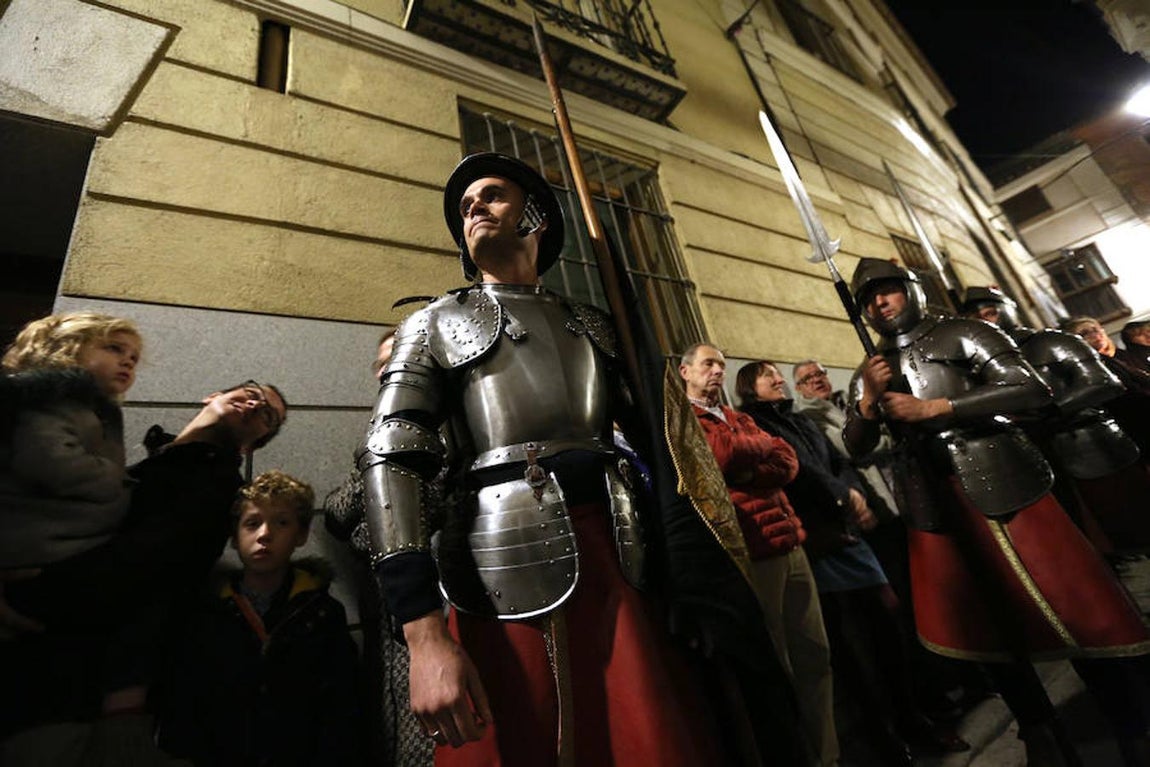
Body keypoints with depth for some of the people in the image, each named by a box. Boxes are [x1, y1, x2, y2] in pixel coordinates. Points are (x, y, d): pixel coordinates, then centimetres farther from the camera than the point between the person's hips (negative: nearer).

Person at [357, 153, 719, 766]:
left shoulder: (592, 326, 18)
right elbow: (391, 461, -5)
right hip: (511, 573, -2)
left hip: (618, 563, 4)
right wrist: (426, 637, -16)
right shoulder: (436, 324, 8)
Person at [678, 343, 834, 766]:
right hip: (749, 552, -7)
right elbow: (725, 453, -19)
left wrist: (744, 472, -9)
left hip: (789, 542, 8)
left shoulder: (738, 417, 20)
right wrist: (760, 445, 1)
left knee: (815, 655, 15)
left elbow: (788, 462, 9)